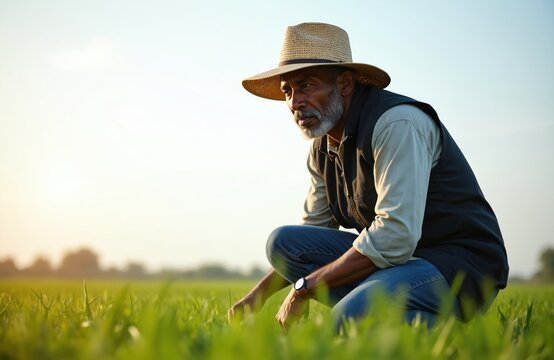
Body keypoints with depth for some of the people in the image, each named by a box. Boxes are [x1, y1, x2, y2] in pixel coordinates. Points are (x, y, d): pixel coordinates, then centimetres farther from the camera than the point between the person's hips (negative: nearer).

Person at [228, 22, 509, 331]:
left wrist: (304, 288, -21)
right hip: (393, 258, 8)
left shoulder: (397, 123, -20)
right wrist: (258, 295, 6)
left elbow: (394, 238, -28)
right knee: (283, 241, -4)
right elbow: (314, 230, 18)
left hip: (460, 262, -8)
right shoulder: (323, 146, 8)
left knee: (350, 318, -33)